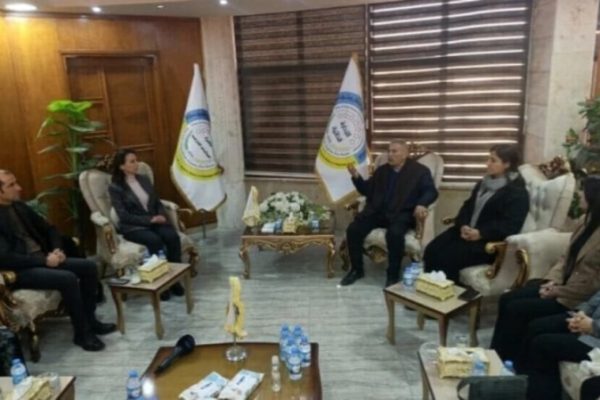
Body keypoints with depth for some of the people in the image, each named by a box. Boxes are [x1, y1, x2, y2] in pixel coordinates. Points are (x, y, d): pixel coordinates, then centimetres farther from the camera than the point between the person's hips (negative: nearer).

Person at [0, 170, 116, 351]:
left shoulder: (19, 206, 11)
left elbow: (48, 229, 19)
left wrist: (57, 249, 0)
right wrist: (44, 260, -20)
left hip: (43, 258, 8)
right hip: (20, 270, -8)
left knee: (89, 267, -5)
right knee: (68, 278, -28)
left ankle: (90, 319, 7)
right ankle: (81, 333, -11)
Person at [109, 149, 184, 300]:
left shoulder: (145, 180, 13)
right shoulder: (115, 188, -4)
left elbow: (158, 203, 15)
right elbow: (124, 216, -12)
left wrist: (161, 216, -7)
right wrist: (150, 219, -19)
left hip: (155, 221, 5)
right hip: (133, 227, -4)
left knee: (173, 236, -26)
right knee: (155, 240, -34)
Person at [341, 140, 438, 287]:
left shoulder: (419, 171, 5)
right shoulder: (382, 170, 18)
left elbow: (431, 191, -4)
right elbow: (367, 190, 18)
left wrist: (421, 204, -26)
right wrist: (356, 176, 0)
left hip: (401, 214, -4)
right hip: (378, 211, 5)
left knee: (394, 233, -37)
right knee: (353, 229, -18)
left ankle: (393, 274, -17)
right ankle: (356, 269, 0)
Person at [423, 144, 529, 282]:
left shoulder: (517, 193, -8)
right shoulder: (484, 183, 18)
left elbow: (510, 226, -17)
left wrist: (481, 233, -23)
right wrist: (463, 225, -5)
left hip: (490, 241, -7)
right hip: (467, 231, 8)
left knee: (447, 258, -26)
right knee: (432, 250, -15)